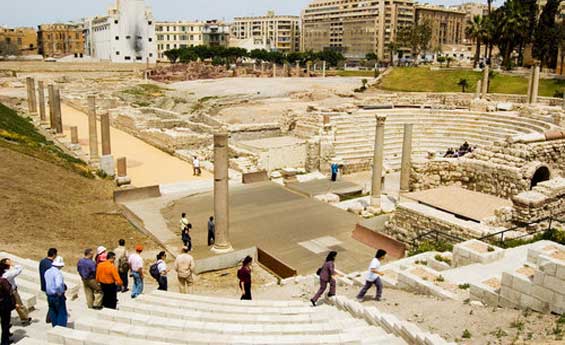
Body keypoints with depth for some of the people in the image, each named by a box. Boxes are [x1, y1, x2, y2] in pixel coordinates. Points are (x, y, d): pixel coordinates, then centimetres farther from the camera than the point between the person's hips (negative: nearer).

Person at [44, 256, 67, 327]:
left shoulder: (47, 272, 5)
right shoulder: (58, 272, -20)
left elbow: (47, 283, 10)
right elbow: (58, 285, -33)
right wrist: (60, 293, -17)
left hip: (49, 296, 8)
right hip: (58, 296, -8)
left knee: (53, 314, 16)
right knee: (62, 314, 2)